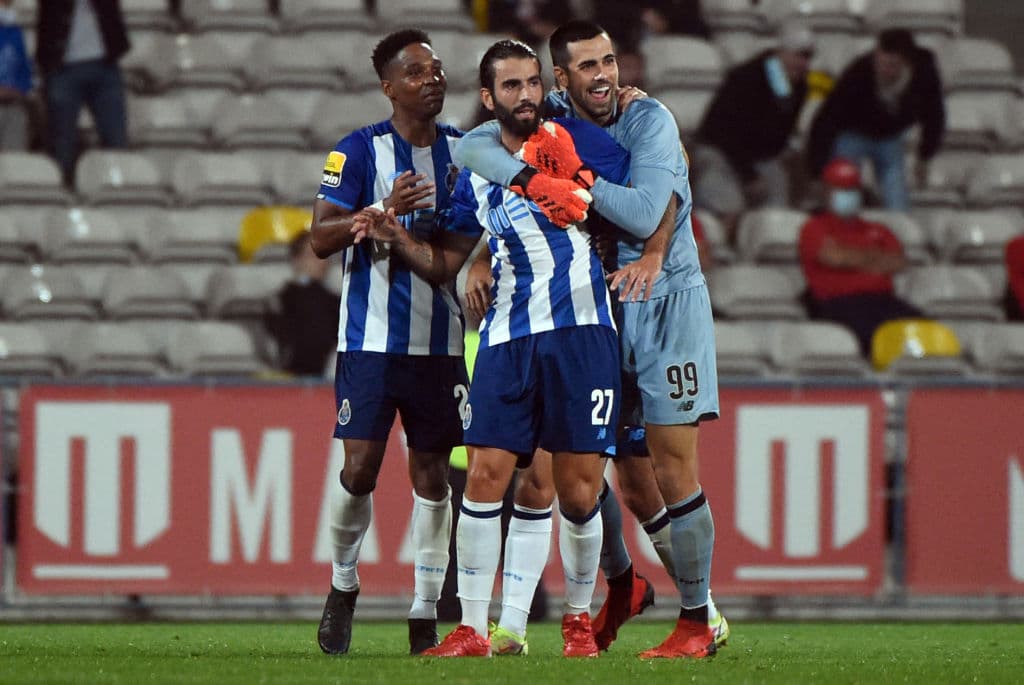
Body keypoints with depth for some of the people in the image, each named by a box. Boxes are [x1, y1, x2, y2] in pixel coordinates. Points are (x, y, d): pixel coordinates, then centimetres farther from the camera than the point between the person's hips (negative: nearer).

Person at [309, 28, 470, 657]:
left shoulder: (465, 150, 8)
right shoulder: (360, 150, -5)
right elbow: (322, 239, -10)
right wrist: (383, 210, -24)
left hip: (440, 340, 4)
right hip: (373, 339, -3)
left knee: (432, 471, 3)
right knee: (361, 468, -6)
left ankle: (426, 615, 8)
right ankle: (343, 586, 16)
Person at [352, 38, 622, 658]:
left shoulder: (582, 143, 4)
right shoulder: (476, 173, 12)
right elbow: (445, 263, 18)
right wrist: (397, 238, 1)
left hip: (582, 329, -2)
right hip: (508, 339, 2)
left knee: (578, 491, -3)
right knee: (485, 476, -7)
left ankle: (579, 619, 16)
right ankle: (473, 630, -4)